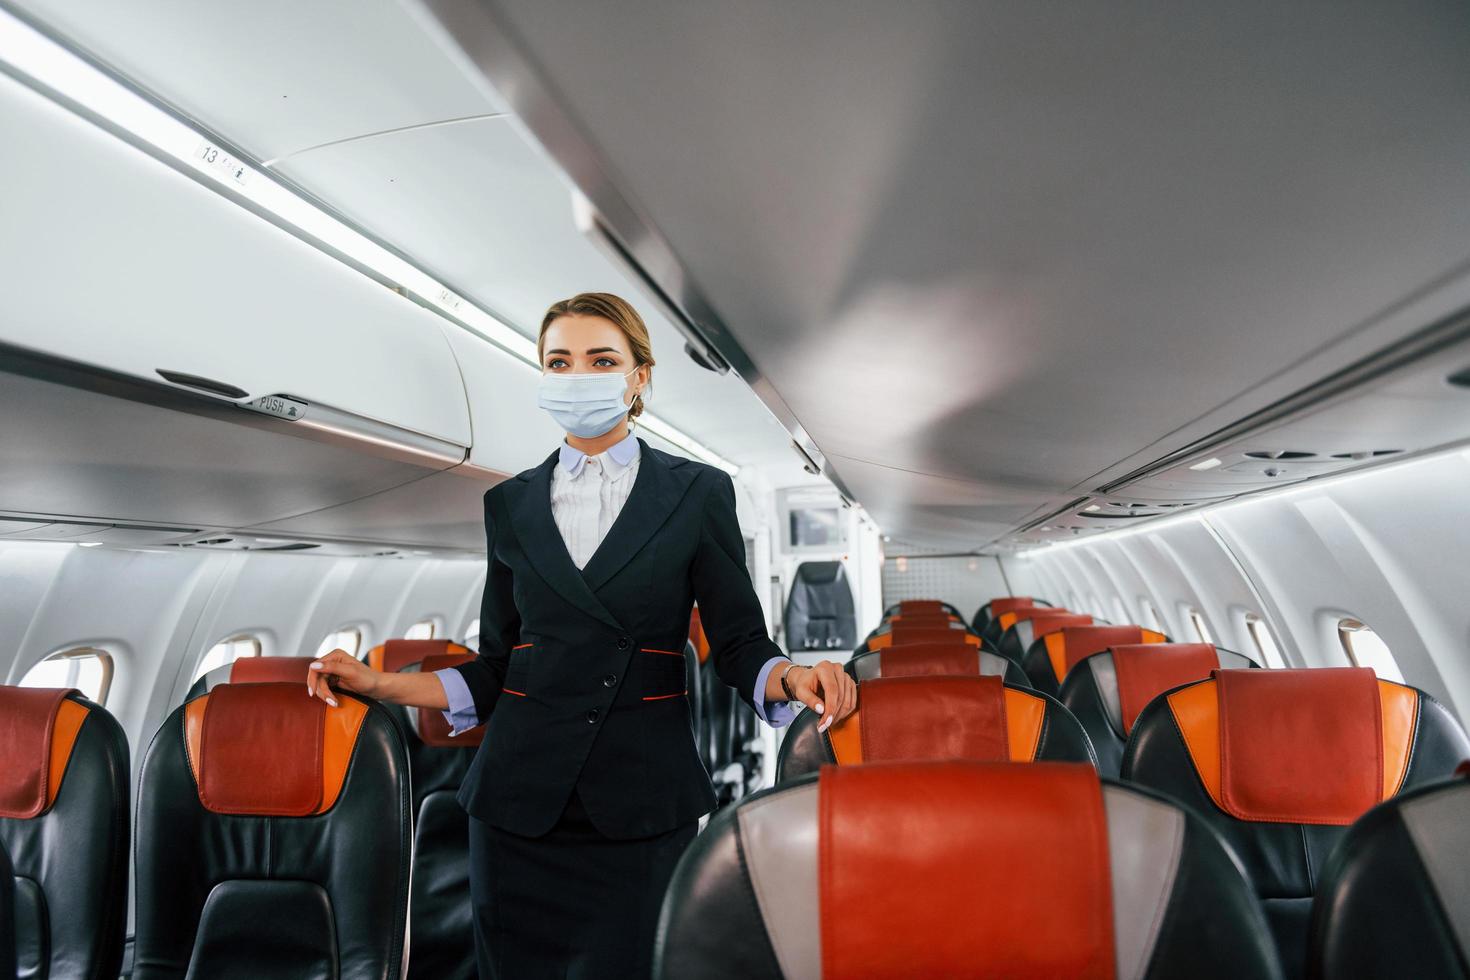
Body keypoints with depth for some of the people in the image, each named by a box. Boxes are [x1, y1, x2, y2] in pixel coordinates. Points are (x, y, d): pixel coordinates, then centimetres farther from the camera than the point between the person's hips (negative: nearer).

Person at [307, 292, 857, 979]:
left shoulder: (699, 493, 0)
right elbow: (496, 668, 10)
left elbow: (737, 645, -1)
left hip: (642, 800, -2)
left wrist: (790, 675, -21)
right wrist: (377, 684, 2)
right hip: (522, 796, 3)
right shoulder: (510, 504, 7)